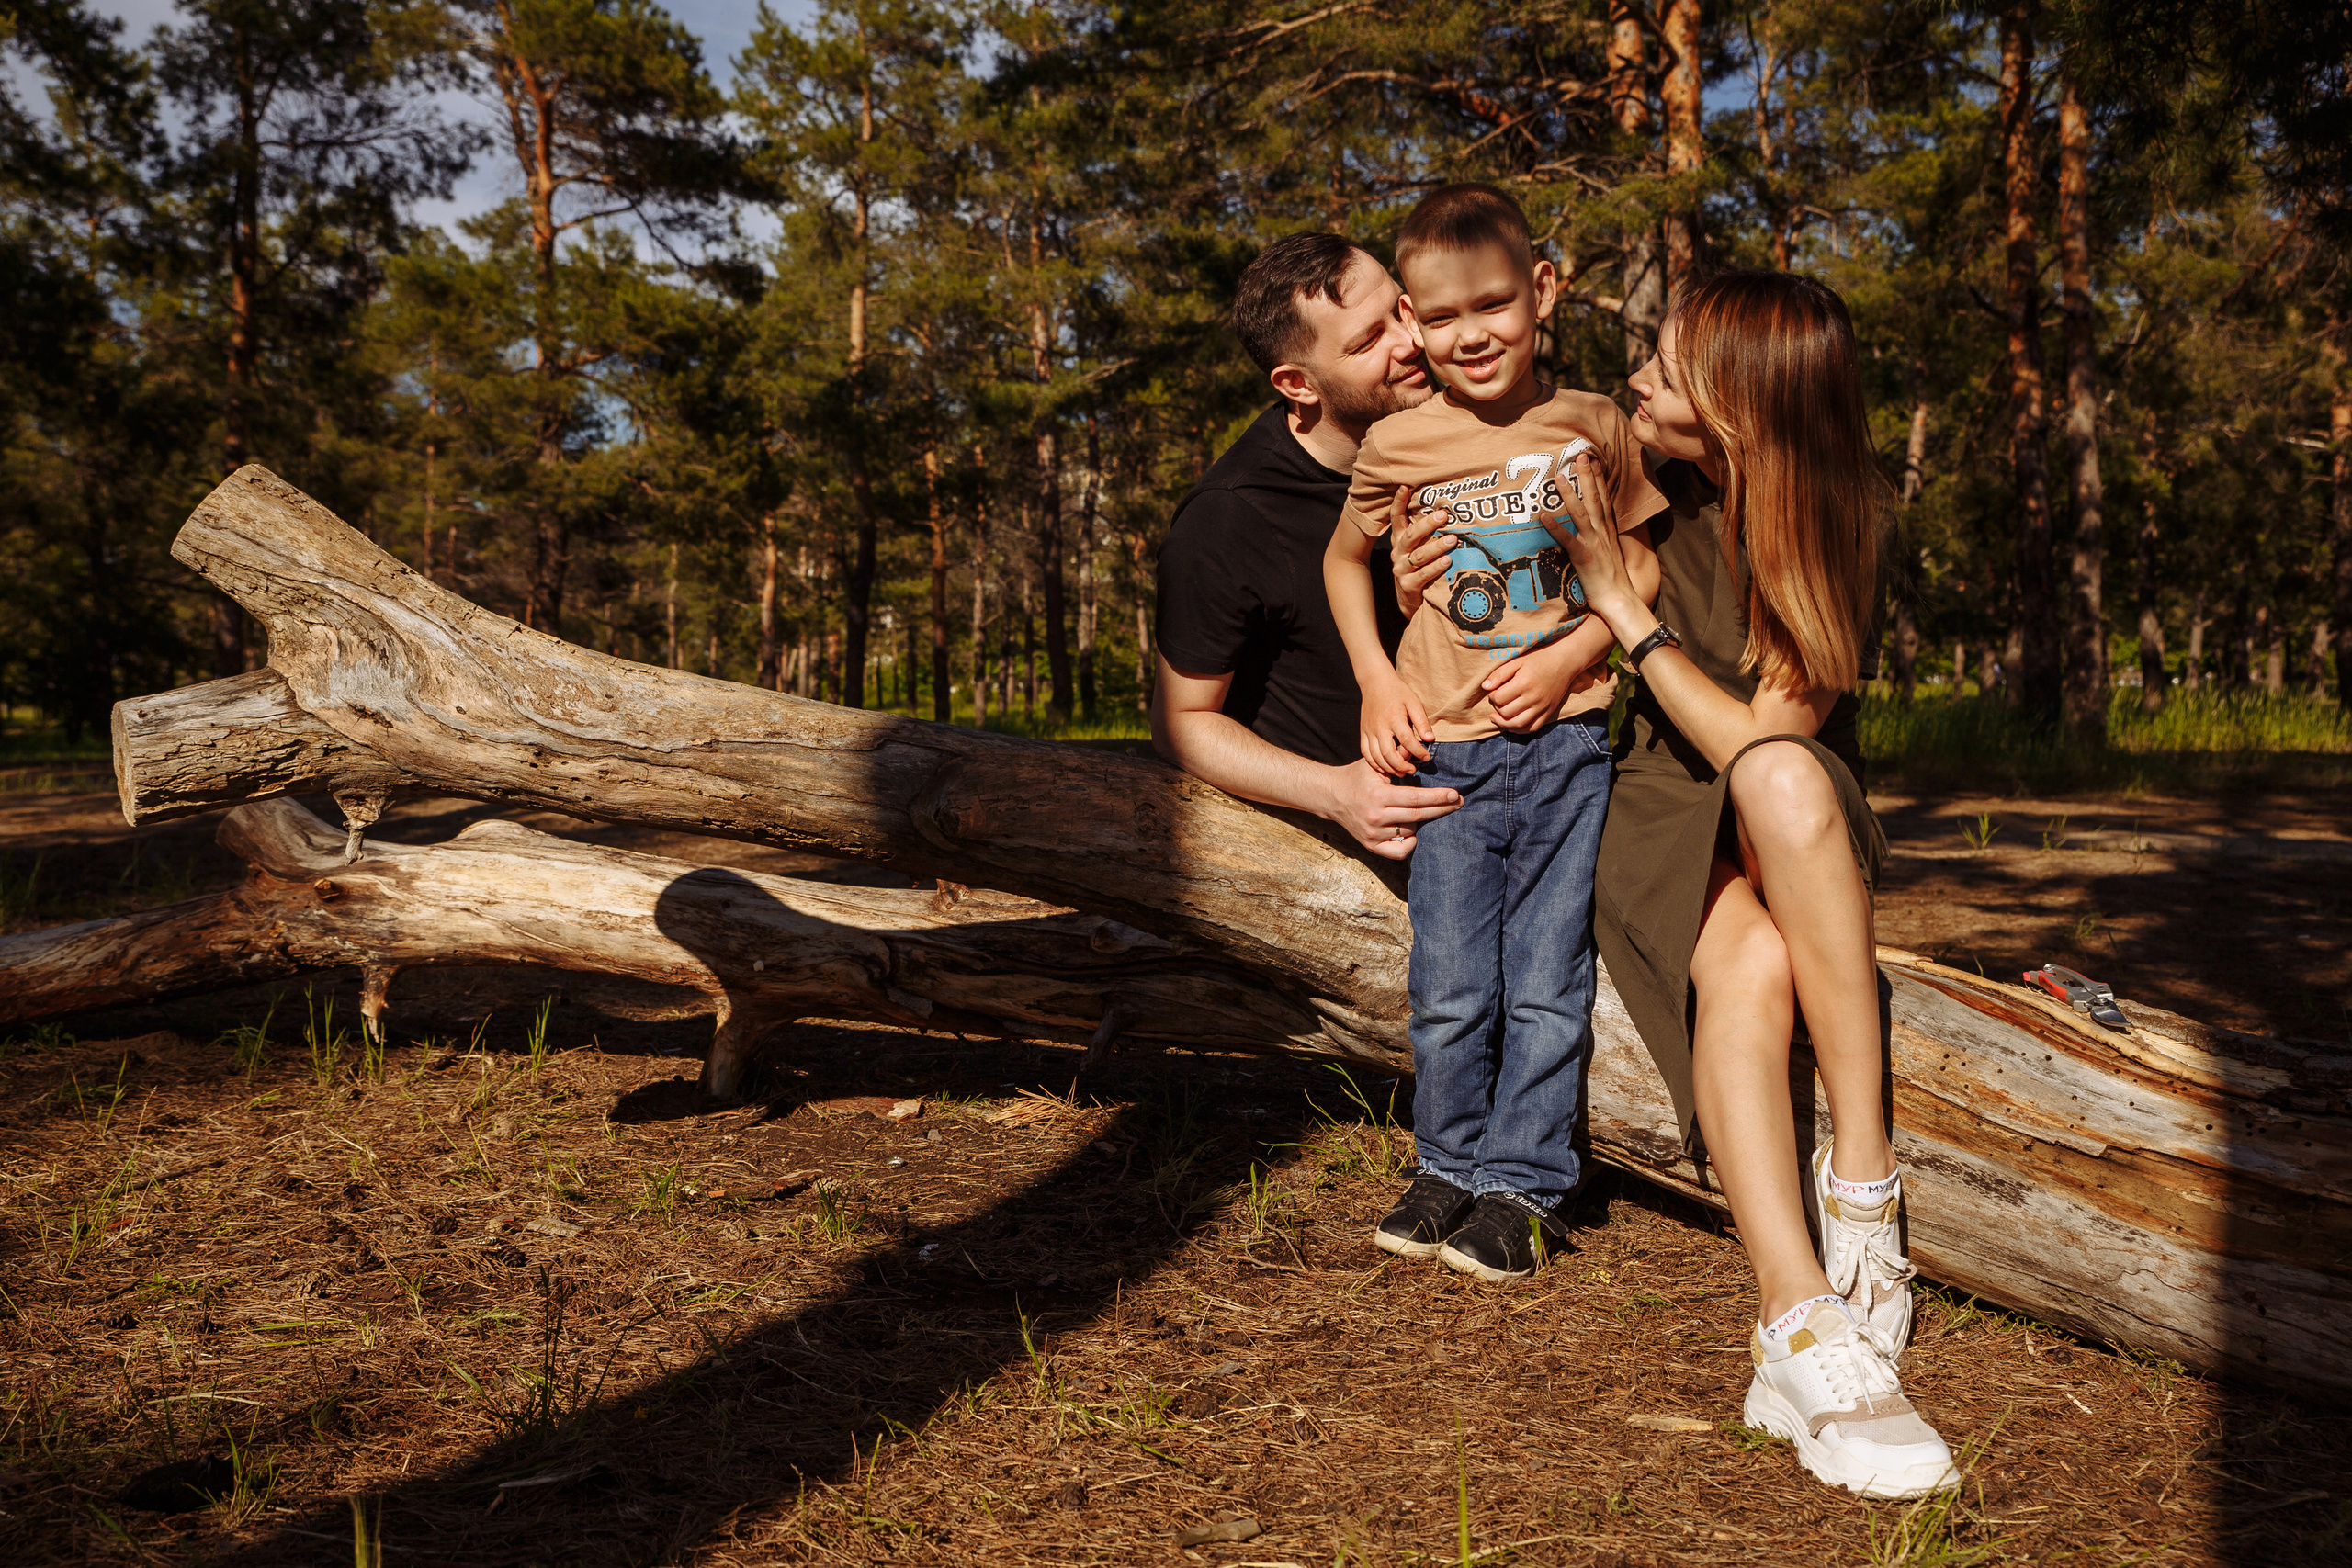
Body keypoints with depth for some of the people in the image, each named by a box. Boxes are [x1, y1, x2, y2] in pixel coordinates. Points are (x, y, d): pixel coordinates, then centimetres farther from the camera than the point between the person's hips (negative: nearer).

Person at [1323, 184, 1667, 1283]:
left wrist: (1570, 656, -8)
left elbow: (1643, 565, 8)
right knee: (1450, 989, 3)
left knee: (1546, 980, 1)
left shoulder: (1592, 427, 0)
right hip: (1450, 748, 1)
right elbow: (1344, 560, 15)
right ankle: (1450, 1166, 24)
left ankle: (1523, 1184, 14)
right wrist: (1378, 683, 3)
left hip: (1567, 741, 0)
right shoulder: (1397, 446, -1)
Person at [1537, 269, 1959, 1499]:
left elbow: (1758, 741, -18)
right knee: (1749, 962, -35)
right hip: (1653, 811, 0)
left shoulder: (1833, 525, -10)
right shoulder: (1642, 480, -2)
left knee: (1780, 778, -39)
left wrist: (1622, 608, -17)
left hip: (1798, 825, 0)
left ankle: (1862, 1170, -33)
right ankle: (1801, 1328, -44)